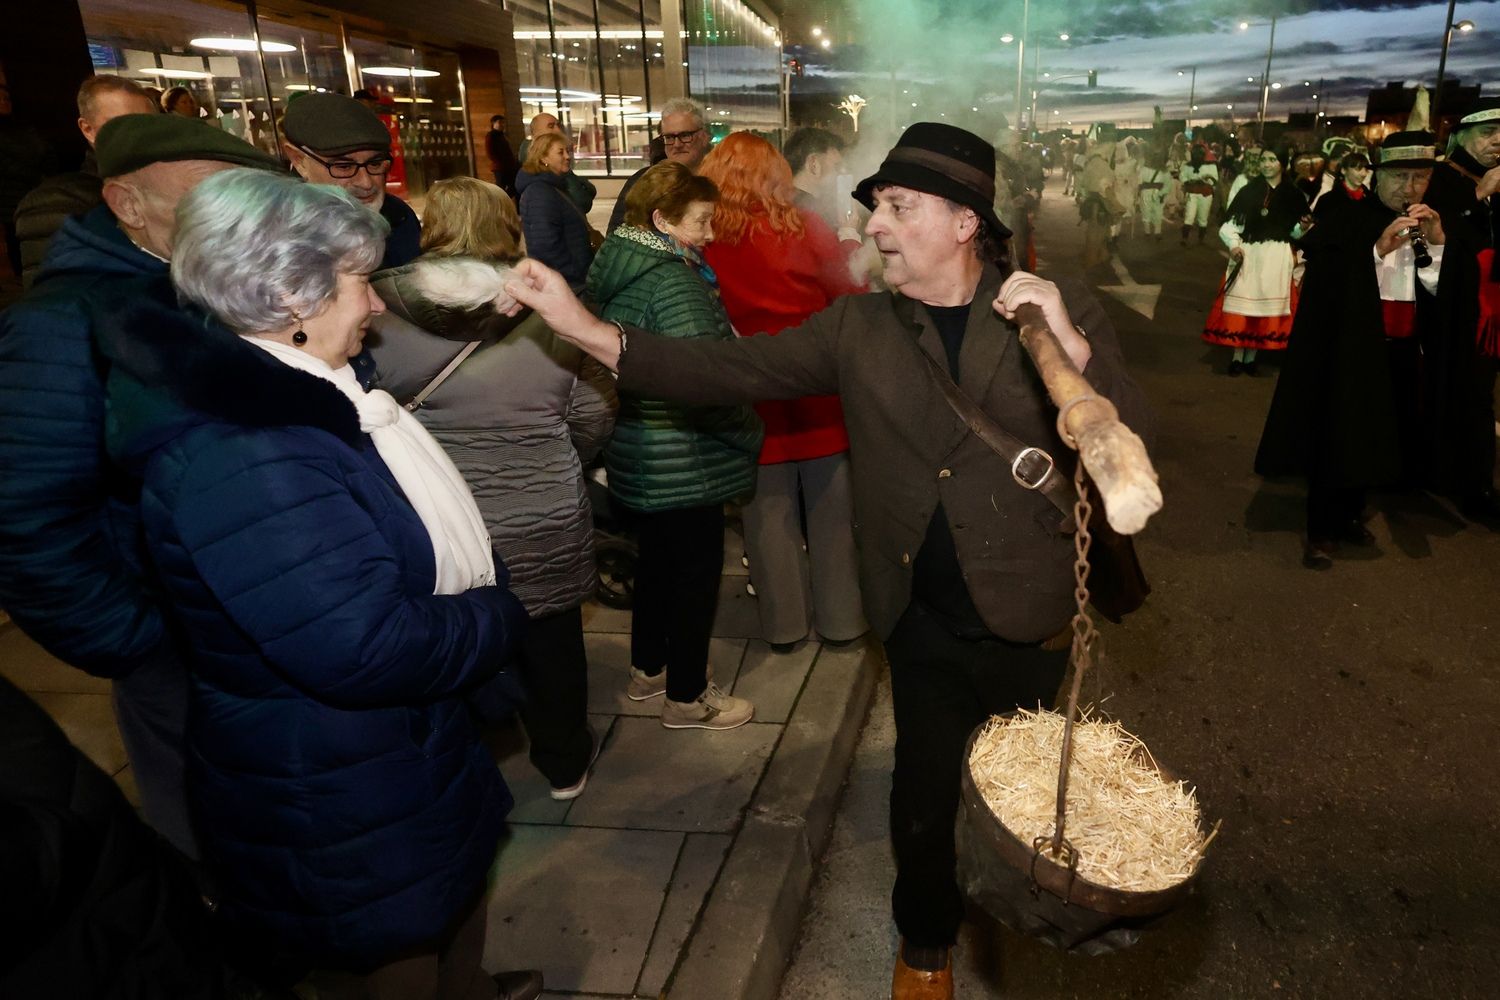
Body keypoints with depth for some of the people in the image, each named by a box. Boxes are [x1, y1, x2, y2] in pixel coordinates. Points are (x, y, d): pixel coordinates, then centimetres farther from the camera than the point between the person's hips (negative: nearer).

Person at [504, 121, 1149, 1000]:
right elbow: (737, 368, -9)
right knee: (923, 797, 14)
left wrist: (1069, 345, -31)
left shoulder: (1064, 313, -8)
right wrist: (589, 330, -17)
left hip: (1029, 619, 0)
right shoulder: (860, 326, -3)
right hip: (924, 623, 1)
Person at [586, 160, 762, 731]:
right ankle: (687, 698, 21)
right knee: (697, 571, 6)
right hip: (684, 463, -9)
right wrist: (749, 432, -13)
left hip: (635, 453, 9)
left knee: (657, 558, 23)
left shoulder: (616, 267, 6)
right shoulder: (675, 282, -22)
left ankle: (648, 669, 40)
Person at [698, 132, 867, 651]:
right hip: (820, 389, 0)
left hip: (753, 394, 1)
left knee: (769, 511, 12)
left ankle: (784, 624, 22)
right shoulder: (805, 227, -7)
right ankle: (840, 617, 24)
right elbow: (850, 296, -1)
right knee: (831, 509, 13)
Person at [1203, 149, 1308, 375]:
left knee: (1268, 303, 4)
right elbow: (1230, 223, -1)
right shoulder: (1249, 191, 1)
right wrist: (1233, 244, -17)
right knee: (1241, 301, -2)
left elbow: (1297, 230, 8)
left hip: (1278, 257, 1)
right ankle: (1238, 355, 6)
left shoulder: (1293, 194, 3)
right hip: (1248, 253, -1)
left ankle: (1251, 355, 12)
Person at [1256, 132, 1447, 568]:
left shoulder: (1431, 225, 9)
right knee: (1337, 440, -4)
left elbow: (1438, 292, 2)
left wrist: (1437, 243, -12)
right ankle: (1321, 530, 8)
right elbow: (1320, 279, -17)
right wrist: (1378, 249, -25)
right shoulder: (1346, 217, -7)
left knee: (1374, 439, 14)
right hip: (1347, 349, -5)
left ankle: (1350, 515, 31)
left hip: (1398, 352, 5)